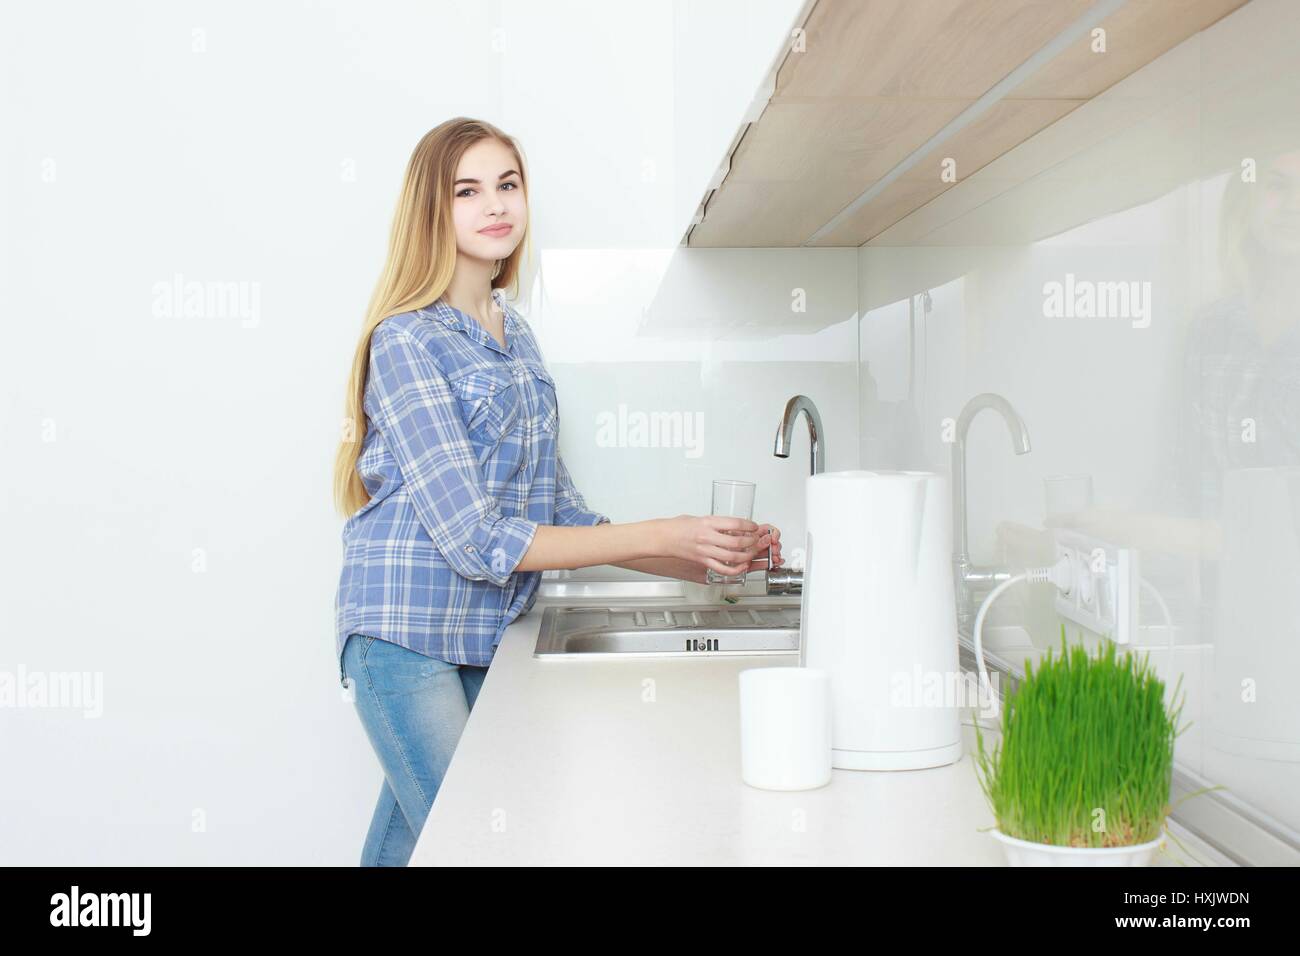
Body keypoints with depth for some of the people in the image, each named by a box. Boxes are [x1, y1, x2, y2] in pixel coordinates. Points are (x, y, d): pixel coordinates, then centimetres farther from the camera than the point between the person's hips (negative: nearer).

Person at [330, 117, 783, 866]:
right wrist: (659, 536, -20)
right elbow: (475, 538, -19)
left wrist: (701, 564, 0)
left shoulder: (516, 334, 10)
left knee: (412, 838, 15)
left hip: (486, 635, 6)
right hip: (407, 632, -6)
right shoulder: (406, 341, -13)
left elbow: (557, 509, 11)